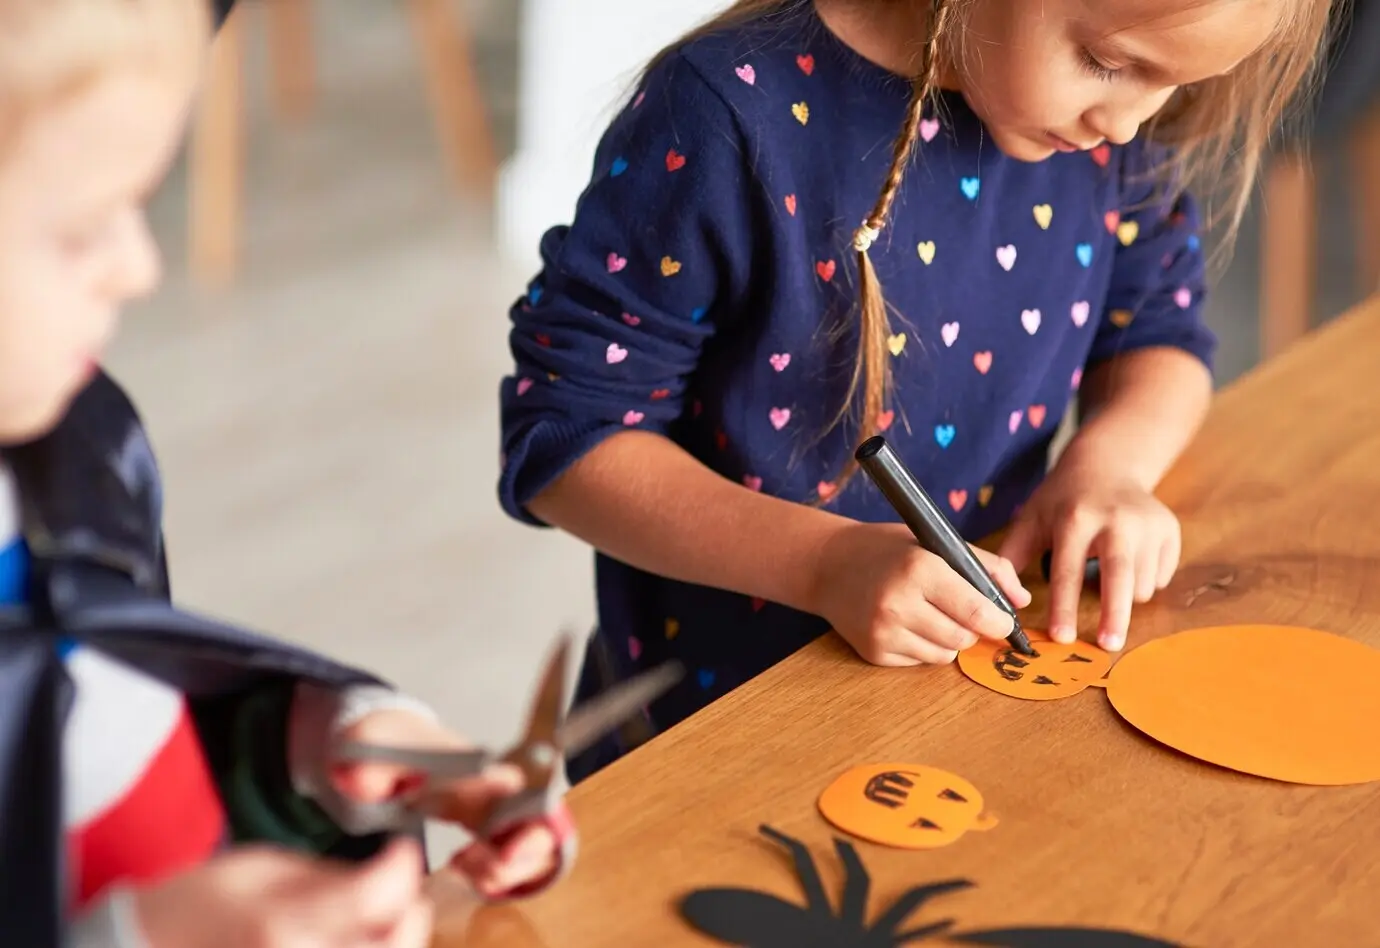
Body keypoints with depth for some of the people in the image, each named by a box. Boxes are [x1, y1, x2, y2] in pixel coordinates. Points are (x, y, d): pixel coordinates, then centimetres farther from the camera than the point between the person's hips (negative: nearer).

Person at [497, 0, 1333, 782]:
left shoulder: (1114, 123, -5)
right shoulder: (733, 112, -20)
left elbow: (1157, 332, 11)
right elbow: (565, 431, -16)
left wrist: (1111, 459, -11)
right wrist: (827, 561, -27)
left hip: (982, 695, 3)